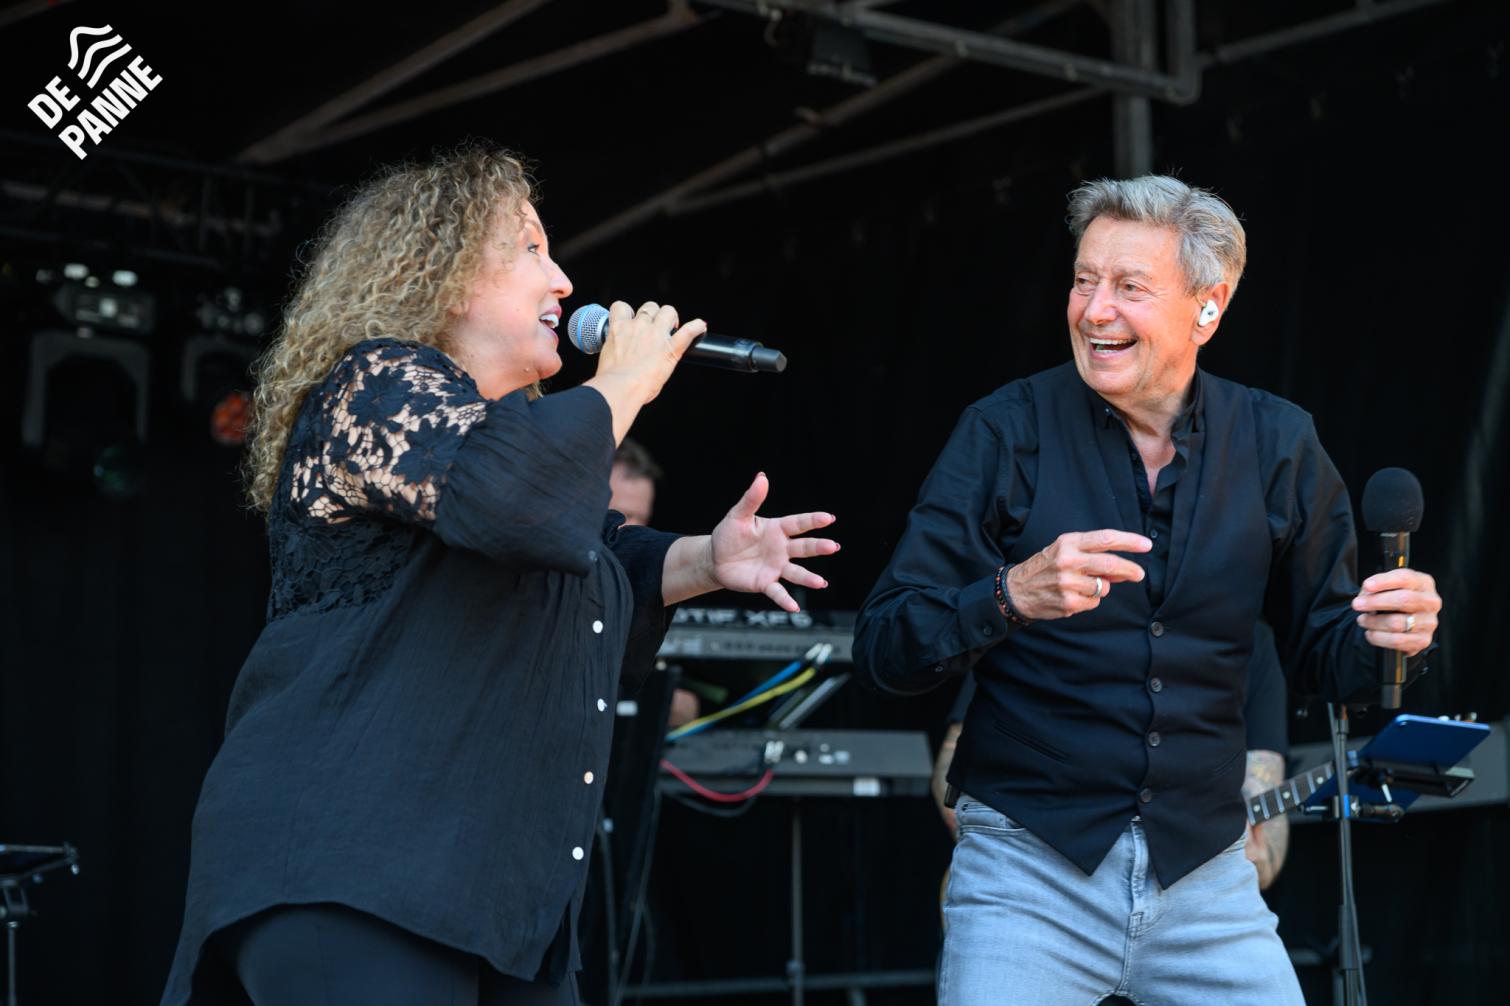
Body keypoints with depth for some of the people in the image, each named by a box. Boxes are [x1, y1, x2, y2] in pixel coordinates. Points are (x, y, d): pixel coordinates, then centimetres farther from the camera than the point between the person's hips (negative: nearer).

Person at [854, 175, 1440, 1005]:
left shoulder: (1277, 444, 1)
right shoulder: (1008, 431, -7)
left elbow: (1320, 656, 10)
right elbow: (882, 651, -11)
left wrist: (1383, 637, -13)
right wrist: (1013, 597, -28)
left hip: (1204, 877, 3)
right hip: (1032, 873, -2)